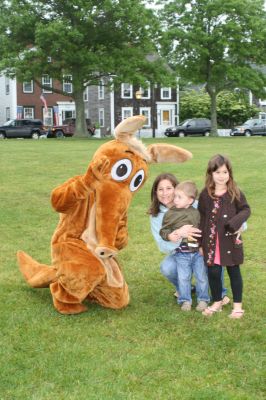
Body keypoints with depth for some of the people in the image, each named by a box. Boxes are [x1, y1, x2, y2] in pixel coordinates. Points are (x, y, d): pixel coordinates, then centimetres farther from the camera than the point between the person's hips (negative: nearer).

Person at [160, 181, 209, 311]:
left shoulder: (197, 213, 2)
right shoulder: (170, 214, 0)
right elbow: (163, 231, 2)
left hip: (198, 251, 1)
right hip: (181, 253, -1)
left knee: (201, 277, 7)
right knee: (183, 277, 3)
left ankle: (202, 299, 23)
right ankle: (185, 300, 18)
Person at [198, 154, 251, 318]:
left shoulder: (235, 193, -4)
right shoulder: (205, 195, 0)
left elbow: (246, 210, 0)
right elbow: (201, 218, 4)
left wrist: (236, 223, -20)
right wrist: (200, 243, 3)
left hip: (231, 241, -1)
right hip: (211, 242, 2)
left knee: (234, 271, 9)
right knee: (213, 272, 8)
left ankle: (238, 305, 22)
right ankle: (217, 302, 28)